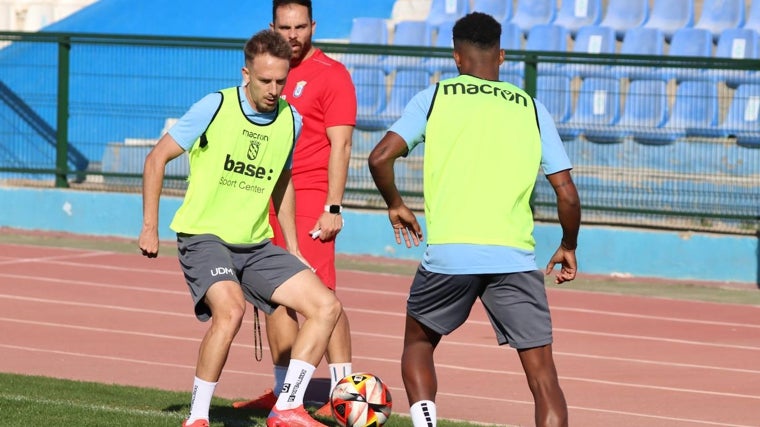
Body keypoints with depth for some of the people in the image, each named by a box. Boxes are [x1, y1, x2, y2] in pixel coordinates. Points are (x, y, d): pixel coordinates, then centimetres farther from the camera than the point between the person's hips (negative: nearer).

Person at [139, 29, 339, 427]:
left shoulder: (290, 120, 4)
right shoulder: (215, 108, -11)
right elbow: (158, 157, -3)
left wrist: (293, 250, 21)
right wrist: (150, 227, -6)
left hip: (256, 245, 6)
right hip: (204, 237, -6)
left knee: (326, 306, -7)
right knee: (230, 308, -32)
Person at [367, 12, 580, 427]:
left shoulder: (433, 98, 8)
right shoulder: (531, 108, 12)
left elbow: (380, 157, -2)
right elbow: (566, 193, 7)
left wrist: (395, 205, 17)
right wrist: (568, 247, 24)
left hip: (448, 253, 0)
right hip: (514, 256, 0)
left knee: (418, 342, 25)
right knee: (542, 373, 1)